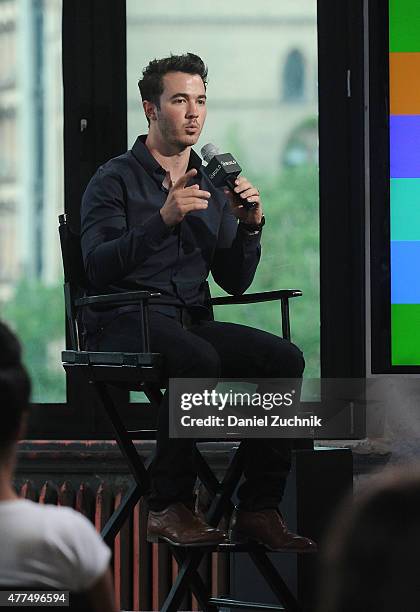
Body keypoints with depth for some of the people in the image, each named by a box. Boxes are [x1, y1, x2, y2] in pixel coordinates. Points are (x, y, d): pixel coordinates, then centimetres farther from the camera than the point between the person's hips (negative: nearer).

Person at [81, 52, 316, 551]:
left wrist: (249, 226, -3)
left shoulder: (211, 188, 18)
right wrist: (163, 220, -25)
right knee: (197, 360, -37)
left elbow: (234, 282, 15)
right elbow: (98, 267, -15)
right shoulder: (115, 180, 0)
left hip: (192, 322, 6)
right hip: (125, 323, -6)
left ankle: (258, 508, -18)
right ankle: (167, 508, -26)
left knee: (284, 357, -20)